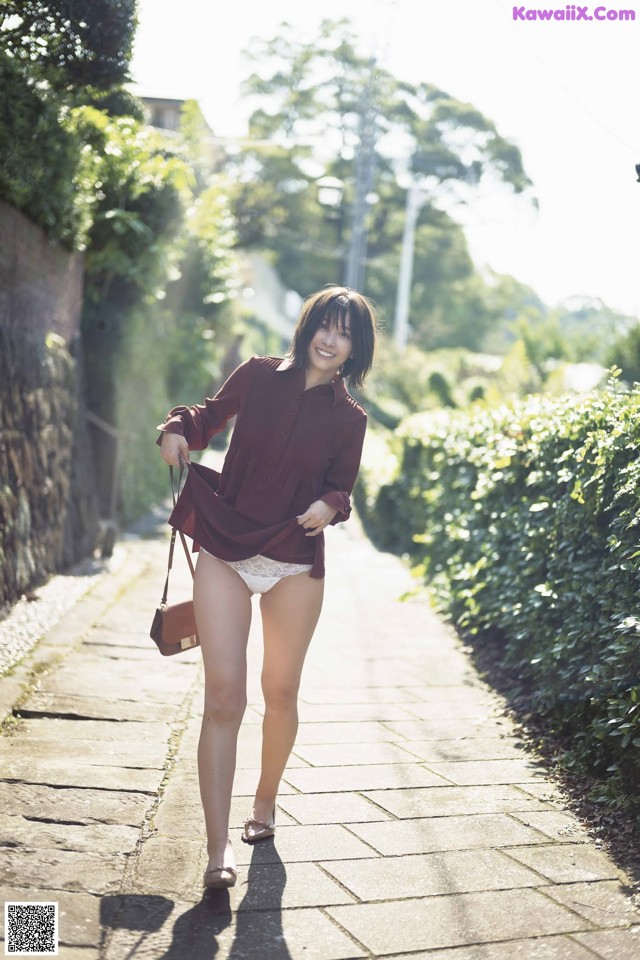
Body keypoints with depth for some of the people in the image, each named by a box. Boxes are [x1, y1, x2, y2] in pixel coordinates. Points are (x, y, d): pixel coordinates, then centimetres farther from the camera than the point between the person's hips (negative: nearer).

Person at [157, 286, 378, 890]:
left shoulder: (348, 419, 2)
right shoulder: (259, 376, 2)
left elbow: (341, 486, 10)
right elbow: (212, 415, 17)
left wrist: (329, 505, -13)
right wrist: (179, 429, -4)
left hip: (296, 566, 1)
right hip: (224, 553, -1)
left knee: (280, 694, 11)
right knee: (223, 695, -9)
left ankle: (266, 801, 37)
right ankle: (218, 846, -7)